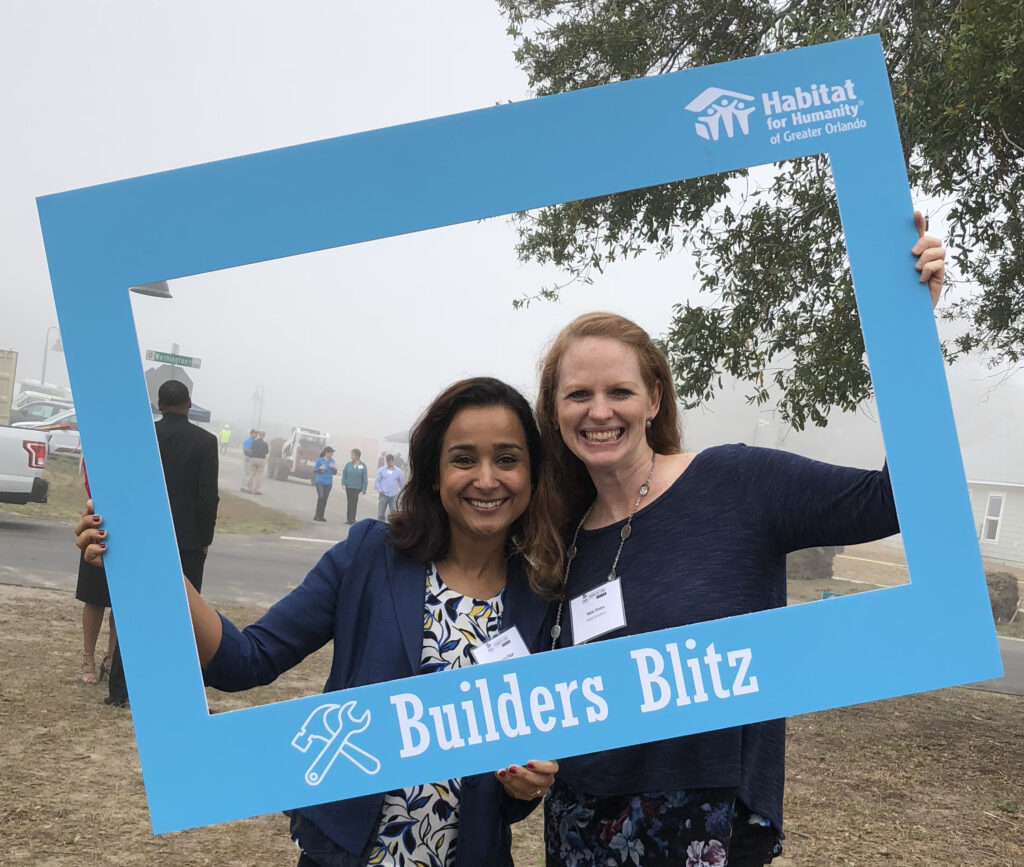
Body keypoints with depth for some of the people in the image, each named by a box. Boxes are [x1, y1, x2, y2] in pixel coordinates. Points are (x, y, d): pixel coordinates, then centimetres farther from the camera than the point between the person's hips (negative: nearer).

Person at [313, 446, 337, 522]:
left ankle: (321, 516, 12)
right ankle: (317, 515, -7)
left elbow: (335, 473, 12)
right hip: (320, 482, -4)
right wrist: (320, 468, -18)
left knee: (325, 499, 3)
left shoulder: (332, 461, 9)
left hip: (328, 483, 4)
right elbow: (315, 470, 1)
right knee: (321, 497, -18)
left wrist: (334, 468, -9)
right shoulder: (319, 460, -2)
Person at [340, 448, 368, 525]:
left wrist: (364, 489, -7)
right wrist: (343, 483, -5)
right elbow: (344, 474, 7)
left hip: (357, 488, -2)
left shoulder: (362, 466, -6)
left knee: (354, 503, -1)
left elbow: (365, 478, -4)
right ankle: (349, 519, 18)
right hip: (349, 487, 2)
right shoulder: (348, 464, 0)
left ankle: (351, 520, 5)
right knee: (350, 503, 9)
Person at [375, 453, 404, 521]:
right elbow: (377, 481, 4)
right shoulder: (381, 470, 2)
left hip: (394, 495, 1)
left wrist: (401, 491, 12)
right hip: (383, 495, -1)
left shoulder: (398, 471, 5)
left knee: (394, 513, 4)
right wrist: (380, 490, -7)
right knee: (381, 513, 1)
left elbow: (401, 482, 13)